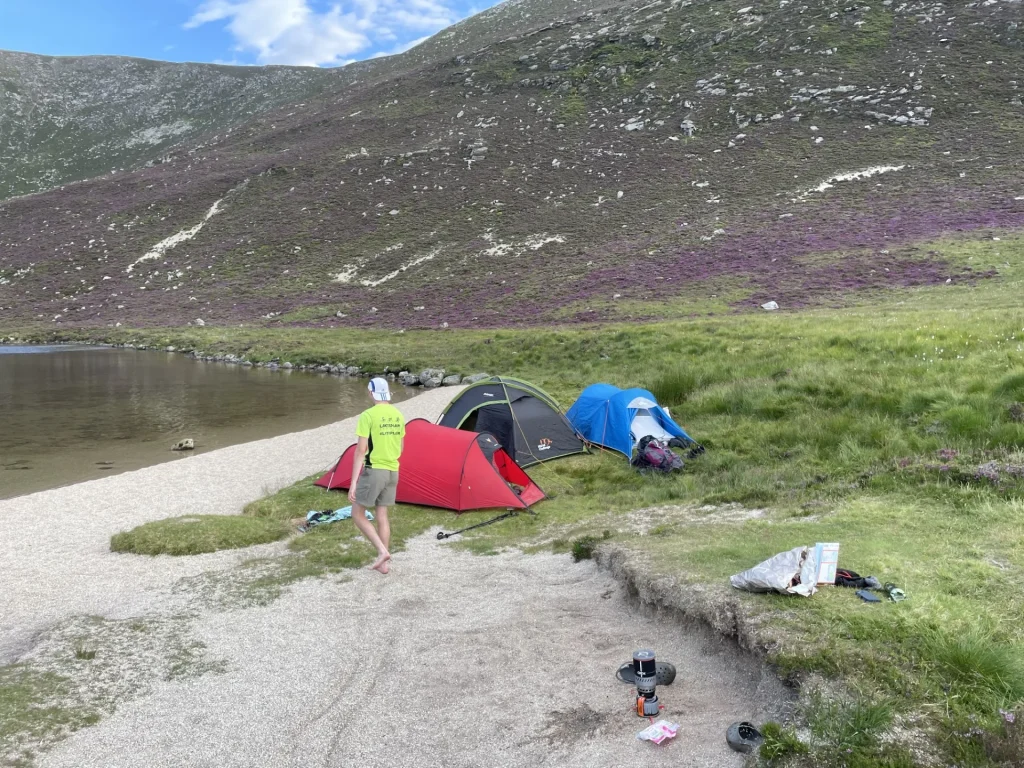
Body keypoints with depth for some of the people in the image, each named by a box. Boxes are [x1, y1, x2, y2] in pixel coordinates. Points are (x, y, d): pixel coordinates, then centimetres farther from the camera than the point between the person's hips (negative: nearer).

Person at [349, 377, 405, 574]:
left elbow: (360, 450, -16)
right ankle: (384, 563, 16)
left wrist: (353, 482, -14)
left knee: (357, 514, 6)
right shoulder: (398, 415, 7)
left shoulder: (368, 415, -14)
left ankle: (382, 551, -6)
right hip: (393, 472, 7)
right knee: (382, 516, 13)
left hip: (373, 471, -7)